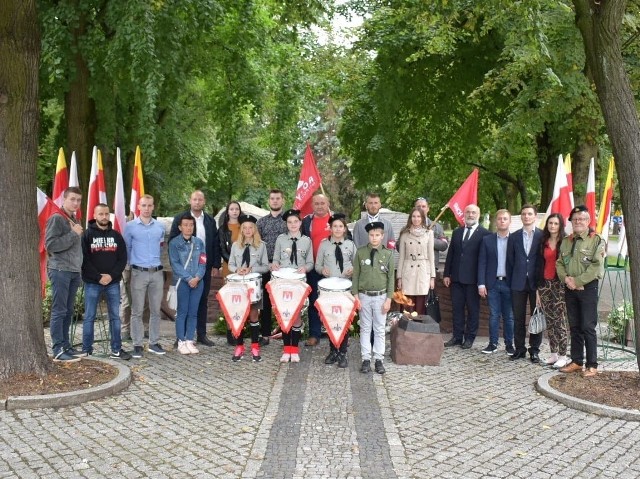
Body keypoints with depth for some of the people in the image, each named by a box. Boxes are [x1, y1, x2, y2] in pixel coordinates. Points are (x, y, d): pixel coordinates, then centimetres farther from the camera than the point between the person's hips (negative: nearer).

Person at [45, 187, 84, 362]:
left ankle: (65, 345, 16)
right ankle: (58, 350, -4)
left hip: (74, 272, 8)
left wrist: (79, 270, 14)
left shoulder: (74, 221, 18)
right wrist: (73, 234, -16)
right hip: (60, 271, -8)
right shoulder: (56, 219, -8)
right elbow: (50, 244, -18)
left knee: (68, 311, 10)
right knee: (59, 311, -6)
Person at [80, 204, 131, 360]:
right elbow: (84, 259, -7)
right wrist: (99, 277, -14)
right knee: (89, 317, 2)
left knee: (115, 316, 5)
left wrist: (112, 275, -8)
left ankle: (116, 350, 12)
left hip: (113, 282, 3)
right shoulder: (87, 235, 0)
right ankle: (86, 351, 10)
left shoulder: (116, 235, 10)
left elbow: (123, 258, 6)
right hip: (92, 283, -3)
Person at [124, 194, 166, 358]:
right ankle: (137, 345, 5)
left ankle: (154, 343, 17)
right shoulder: (130, 226, 0)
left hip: (157, 272, 3)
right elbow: (126, 248, 7)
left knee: (155, 310, 8)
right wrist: (133, 262, 11)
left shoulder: (160, 226, 8)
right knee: (137, 311, -1)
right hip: (139, 273, -3)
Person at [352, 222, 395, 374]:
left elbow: (391, 277, 0)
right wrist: (356, 296, -3)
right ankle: (366, 359, 12)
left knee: (379, 329, 5)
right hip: (364, 296, 0)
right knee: (365, 328, 6)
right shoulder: (360, 252, -1)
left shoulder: (388, 254, -1)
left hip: (380, 296, 0)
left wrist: (388, 299, -4)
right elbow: (355, 275, 2)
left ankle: (379, 359, 13)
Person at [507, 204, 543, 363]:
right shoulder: (514, 237, 8)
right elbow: (510, 261, 8)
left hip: (537, 283, -2)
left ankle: (534, 350, 14)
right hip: (518, 283, 2)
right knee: (518, 318, 6)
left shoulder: (543, 236, 0)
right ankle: (519, 349, 16)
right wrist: (510, 283, 2)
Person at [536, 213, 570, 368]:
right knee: (549, 321, 8)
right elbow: (540, 265, 11)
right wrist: (538, 289, 9)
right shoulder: (543, 243, 11)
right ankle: (553, 354, 17)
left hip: (560, 285, -5)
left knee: (559, 321, -5)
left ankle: (563, 356, 2)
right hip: (545, 284, 5)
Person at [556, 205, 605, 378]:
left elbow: (597, 266, -14)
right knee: (574, 327, 11)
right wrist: (566, 278, -6)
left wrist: (577, 281, -16)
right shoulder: (566, 241, 14)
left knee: (588, 327, -5)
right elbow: (559, 263, 12)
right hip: (570, 288, 6)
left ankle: (592, 365, 3)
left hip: (588, 288, -6)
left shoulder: (596, 240, -5)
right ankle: (576, 362, 20)